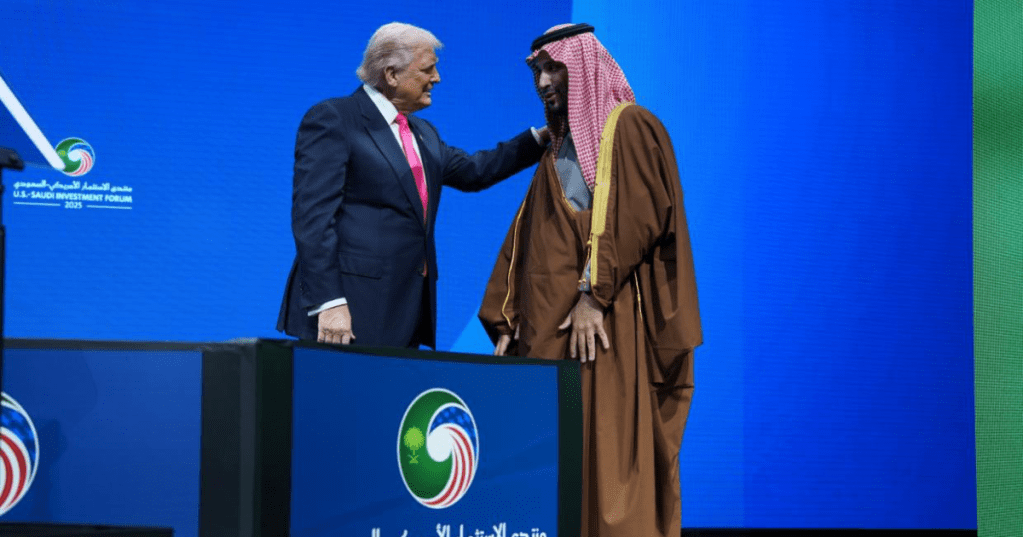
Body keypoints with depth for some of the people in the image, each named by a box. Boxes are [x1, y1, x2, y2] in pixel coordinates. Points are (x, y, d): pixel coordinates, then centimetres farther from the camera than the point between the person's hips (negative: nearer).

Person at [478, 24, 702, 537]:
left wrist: (593, 294, -20)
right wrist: (506, 323, 11)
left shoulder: (631, 128, 0)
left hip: (609, 323, -7)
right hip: (549, 325, 7)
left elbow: (636, 217, -13)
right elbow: (525, 242, 20)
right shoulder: (556, 152, 23)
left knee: (608, 451, -11)